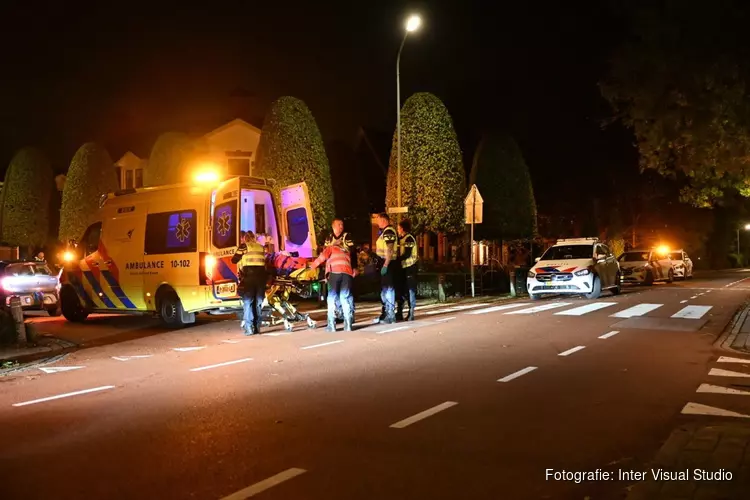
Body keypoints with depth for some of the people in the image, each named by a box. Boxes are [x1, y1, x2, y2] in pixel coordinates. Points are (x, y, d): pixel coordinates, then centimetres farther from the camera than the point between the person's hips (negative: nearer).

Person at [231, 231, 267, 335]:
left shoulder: (243, 246, 3)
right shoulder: (261, 247, 16)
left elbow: (234, 260, 5)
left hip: (249, 276, -4)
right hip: (261, 275, 4)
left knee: (248, 302, -1)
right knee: (258, 303, 10)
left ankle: (249, 328, -7)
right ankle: (257, 328, 11)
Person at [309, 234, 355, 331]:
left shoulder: (331, 248, 24)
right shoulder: (347, 251, 37)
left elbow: (322, 257, 8)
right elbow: (350, 263, 23)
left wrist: (311, 267, 9)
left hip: (335, 272, -3)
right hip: (347, 273, 3)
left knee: (332, 298, -1)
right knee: (345, 299, 5)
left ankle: (331, 325, -7)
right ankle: (348, 324, -3)